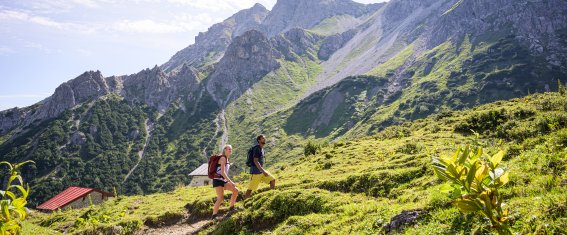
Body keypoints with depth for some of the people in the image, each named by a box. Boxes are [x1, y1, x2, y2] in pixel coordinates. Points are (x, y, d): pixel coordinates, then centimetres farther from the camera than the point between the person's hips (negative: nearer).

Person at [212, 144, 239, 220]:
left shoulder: (227, 159, 15)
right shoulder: (223, 158, -13)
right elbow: (222, 172, -22)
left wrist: (228, 181, 19)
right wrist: (230, 181, -23)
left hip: (223, 180, 9)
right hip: (218, 180, -9)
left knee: (235, 190, 4)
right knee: (220, 198, -12)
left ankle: (231, 208, 13)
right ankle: (213, 216, -6)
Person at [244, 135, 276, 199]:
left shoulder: (262, 149, 12)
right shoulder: (257, 149, -16)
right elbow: (255, 161, -23)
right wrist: (263, 171, -26)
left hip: (261, 170, 9)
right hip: (255, 171, -9)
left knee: (273, 180, 6)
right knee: (251, 188, -4)